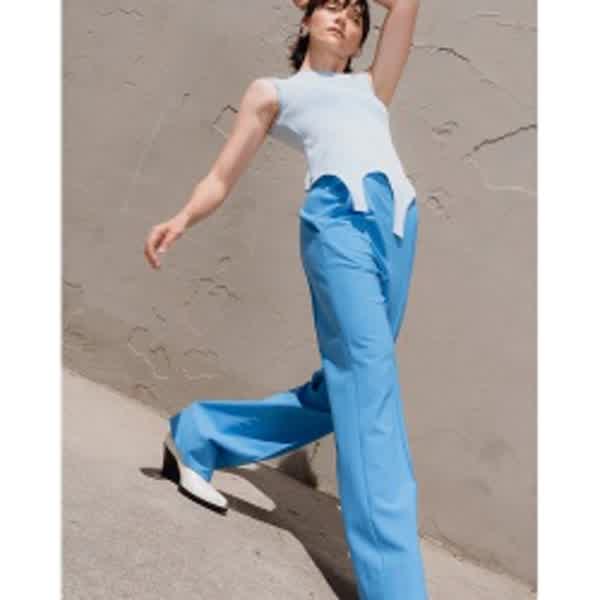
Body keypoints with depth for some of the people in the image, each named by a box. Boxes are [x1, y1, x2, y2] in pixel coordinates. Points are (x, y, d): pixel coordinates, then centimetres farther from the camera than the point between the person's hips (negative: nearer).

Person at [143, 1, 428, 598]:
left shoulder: (372, 87, 35)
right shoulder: (272, 90, 24)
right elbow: (222, 177, 16)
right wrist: (181, 219, -1)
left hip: (398, 219, 6)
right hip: (341, 212, -5)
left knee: (346, 388, 2)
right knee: (368, 383, -20)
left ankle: (197, 436, 21)